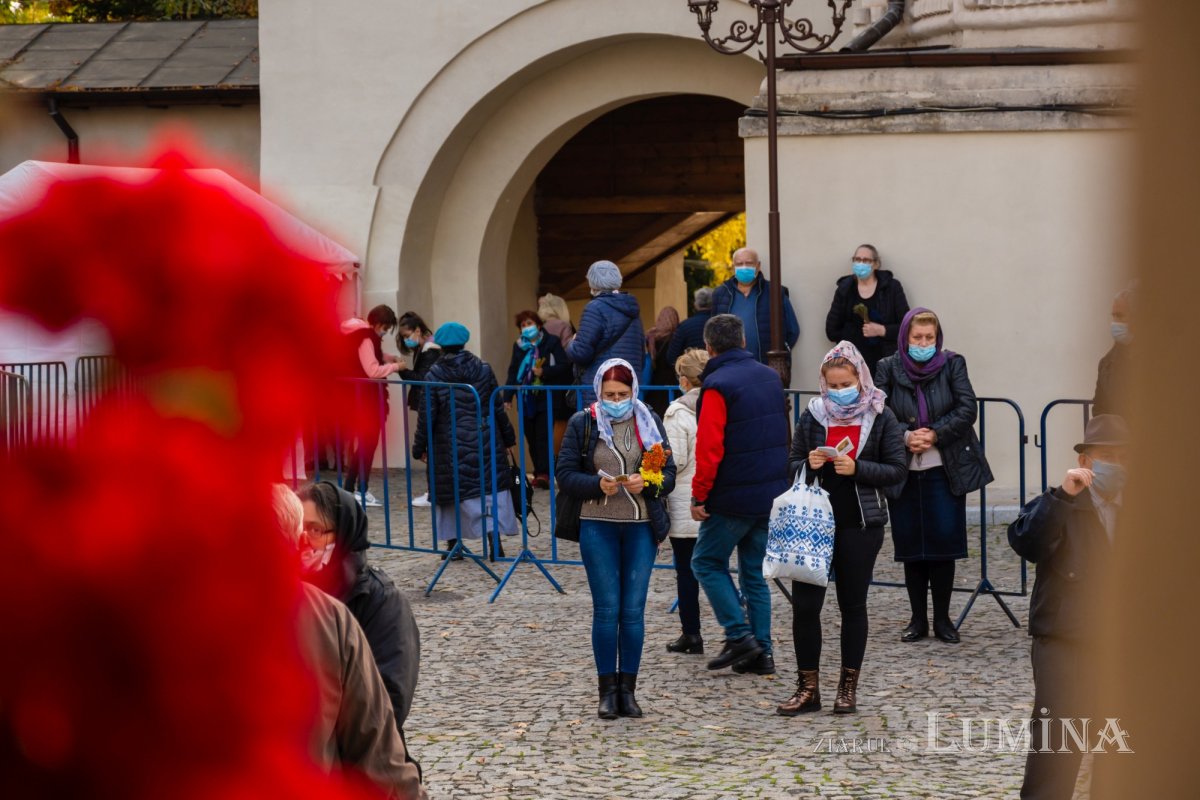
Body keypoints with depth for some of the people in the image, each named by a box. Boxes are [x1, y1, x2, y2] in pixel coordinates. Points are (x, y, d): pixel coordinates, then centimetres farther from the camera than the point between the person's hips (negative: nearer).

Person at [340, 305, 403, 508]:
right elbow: (373, 371, -26)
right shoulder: (365, 339, -19)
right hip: (365, 397, -10)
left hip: (360, 396, 10)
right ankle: (361, 491, -5)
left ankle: (350, 488, 16)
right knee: (368, 442, -6)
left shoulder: (360, 334, 10)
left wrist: (387, 357, 10)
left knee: (360, 441, 14)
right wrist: (395, 367, -14)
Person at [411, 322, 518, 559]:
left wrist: (419, 447, 4)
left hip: (449, 446, -1)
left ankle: (453, 544, 10)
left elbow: (427, 415, -5)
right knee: (491, 486, 3)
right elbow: (498, 408, 4)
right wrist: (508, 437, 15)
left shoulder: (434, 375, -5)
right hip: (484, 441, 1)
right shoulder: (483, 369, 0)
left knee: (450, 490, 8)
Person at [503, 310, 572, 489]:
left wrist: (544, 371, -21)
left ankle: (543, 474, -18)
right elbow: (513, 372, 16)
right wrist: (507, 397, 8)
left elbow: (564, 366, -7)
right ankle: (539, 472, 11)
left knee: (543, 436, -13)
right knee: (531, 438, 4)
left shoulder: (551, 342, -1)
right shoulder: (518, 346, 13)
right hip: (526, 400, 5)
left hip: (545, 400, -5)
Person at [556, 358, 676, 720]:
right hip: (598, 526, -1)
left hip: (641, 526, 1)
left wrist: (646, 483, -16)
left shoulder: (649, 422, 6)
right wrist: (598, 484, -19)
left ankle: (628, 690, 9)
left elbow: (669, 474, 5)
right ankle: (608, 691, 5)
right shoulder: (583, 423, 2)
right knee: (606, 609, -2)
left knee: (633, 610, 1)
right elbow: (565, 474, -2)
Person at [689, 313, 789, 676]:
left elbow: (709, 448, -19)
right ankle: (762, 651, 11)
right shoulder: (771, 378, 9)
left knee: (707, 562, 7)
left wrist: (699, 495, -12)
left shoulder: (717, 386, -14)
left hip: (734, 497, -7)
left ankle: (740, 635, -3)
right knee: (755, 572, 13)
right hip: (772, 495, 7)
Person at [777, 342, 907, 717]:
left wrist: (856, 468, -19)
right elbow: (791, 467, 10)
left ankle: (849, 686, 17)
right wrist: (808, 466, -12)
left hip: (860, 524, -2)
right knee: (804, 602, -4)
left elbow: (896, 471, -4)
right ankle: (808, 687, 5)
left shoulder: (881, 418, -1)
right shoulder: (812, 415, 5)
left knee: (853, 604, 7)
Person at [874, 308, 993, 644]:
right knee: (910, 544, 5)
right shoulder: (888, 369, 1)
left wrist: (935, 434, -16)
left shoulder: (952, 364, 0)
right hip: (903, 471, 1)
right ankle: (918, 620, 15)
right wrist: (906, 436, -19)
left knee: (944, 542, -1)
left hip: (945, 470, -1)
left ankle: (942, 619, 10)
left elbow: (967, 409, -5)